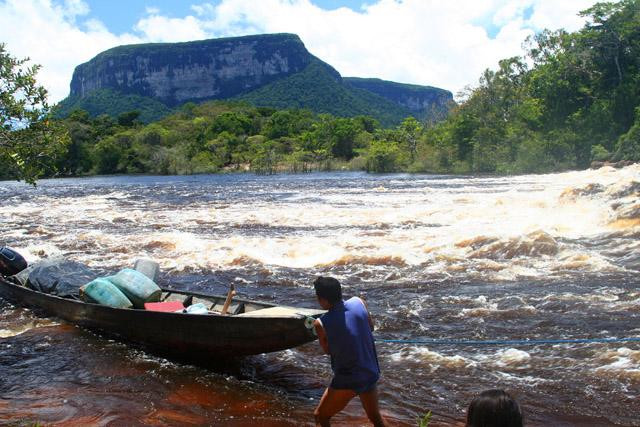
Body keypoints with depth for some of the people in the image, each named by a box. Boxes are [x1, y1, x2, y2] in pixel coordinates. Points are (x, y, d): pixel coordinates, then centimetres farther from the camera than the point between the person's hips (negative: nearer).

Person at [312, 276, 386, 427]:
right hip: (371, 375, 5)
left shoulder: (321, 324, -19)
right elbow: (371, 326, 8)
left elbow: (327, 350, -2)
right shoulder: (358, 302, -8)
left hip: (347, 381, -5)